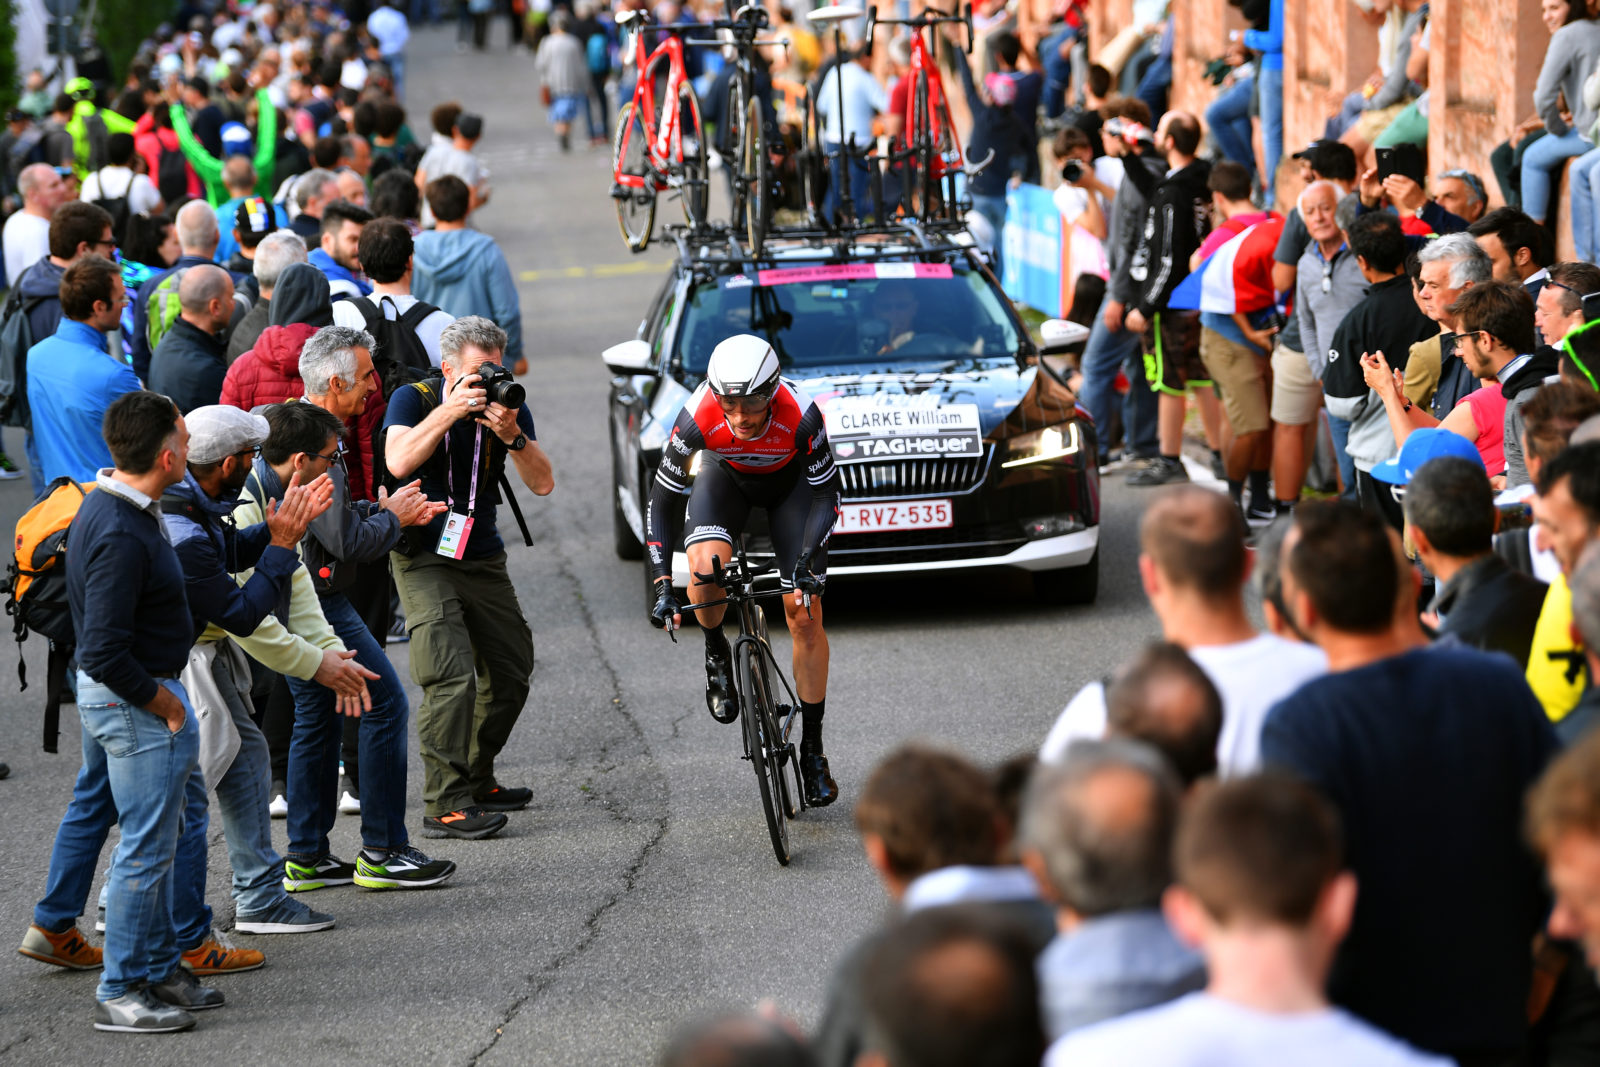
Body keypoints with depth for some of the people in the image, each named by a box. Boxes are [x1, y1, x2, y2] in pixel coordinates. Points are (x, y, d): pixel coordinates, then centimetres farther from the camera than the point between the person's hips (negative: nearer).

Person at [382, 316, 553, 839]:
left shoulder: (508, 406, -1)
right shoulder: (413, 399, -9)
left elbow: (543, 483, -10)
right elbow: (399, 461, -28)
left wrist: (512, 436, -27)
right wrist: (450, 410, -32)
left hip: (483, 558, 5)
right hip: (424, 557, -5)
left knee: (511, 673, 11)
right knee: (451, 675, -19)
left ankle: (477, 781, 27)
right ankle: (445, 805, -19)